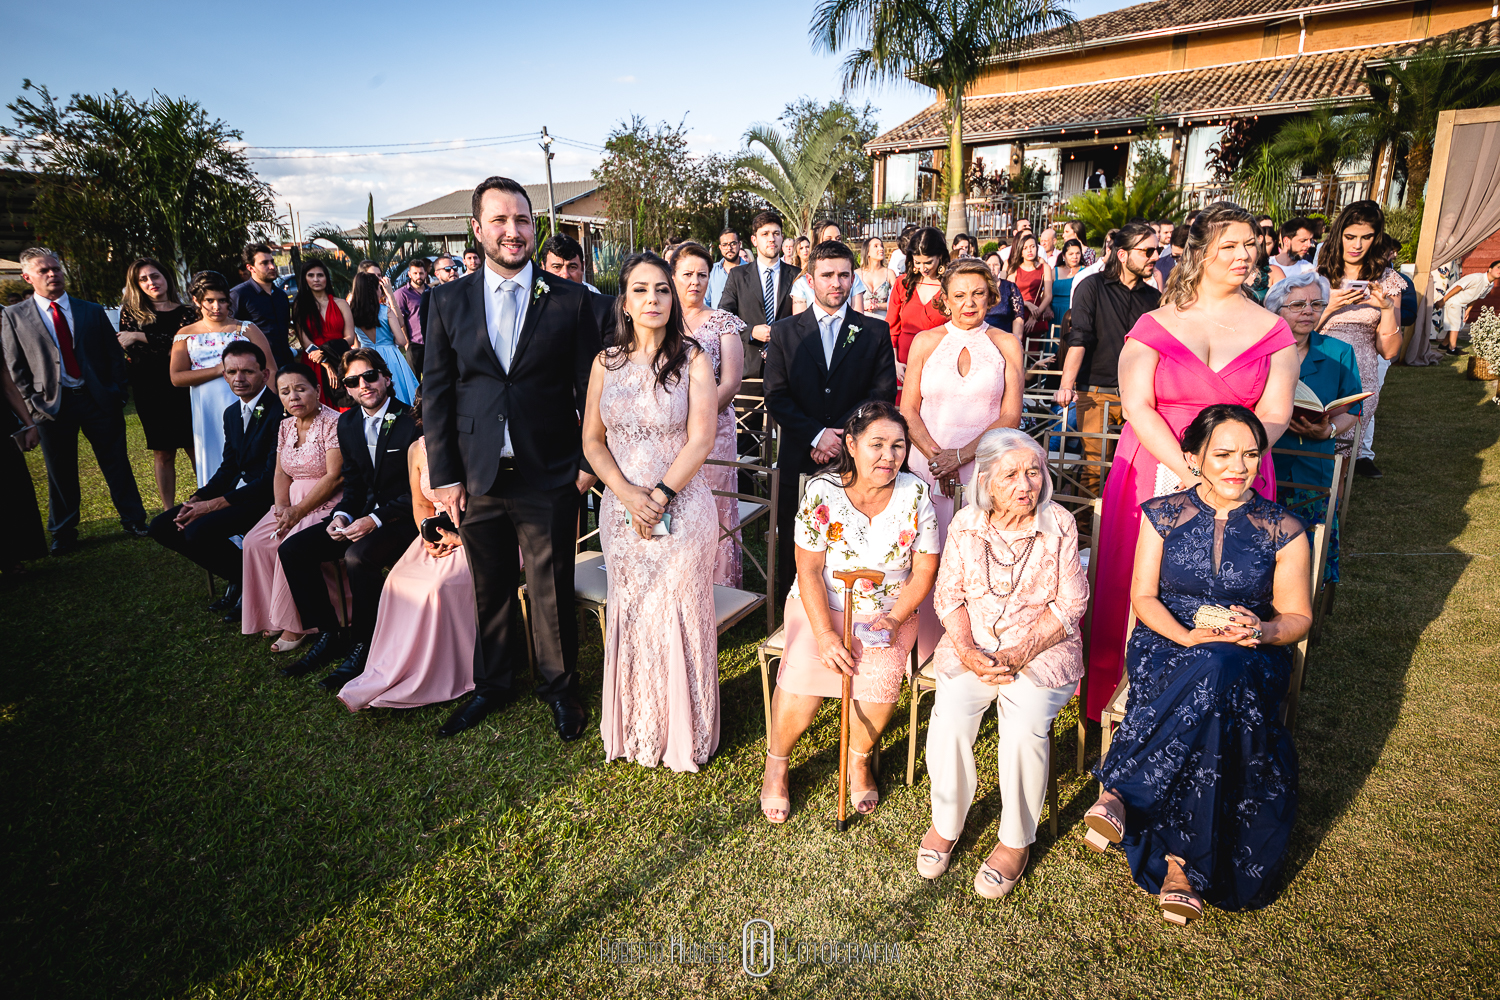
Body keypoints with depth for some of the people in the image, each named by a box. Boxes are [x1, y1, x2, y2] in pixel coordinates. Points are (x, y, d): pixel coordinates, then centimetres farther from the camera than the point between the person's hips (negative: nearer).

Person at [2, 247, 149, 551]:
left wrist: (117, 392, -1)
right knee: (60, 472, 7)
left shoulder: (92, 311, 8)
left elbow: (114, 354, 8)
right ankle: (63, 533, 20)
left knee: (116, 462, 5)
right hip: (53, 404, 0)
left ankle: (133, 520, 16)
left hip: (98, 400, 1)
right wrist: (34, 403, -3)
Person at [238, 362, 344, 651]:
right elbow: (281, 473, 13)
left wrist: (298, 511, -18)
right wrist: (282, 507, -6)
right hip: (294, 501, 8)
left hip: (328, 503, -8)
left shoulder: (333, 423, -13)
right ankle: (275, 616, 4)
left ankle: (297, 624, -8)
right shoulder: (286, 426, 11)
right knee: (255, 541, -9)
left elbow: (335, 476, -18)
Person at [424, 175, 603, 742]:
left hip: (549, 477, -2)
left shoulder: (570, 299, -1)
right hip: (477, 477, 2)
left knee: (552, 590, 8)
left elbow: (590, 386, 1)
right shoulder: (448, 301, 4)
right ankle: (494, 684, 37)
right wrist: (443, 474, -1)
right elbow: (436, 394, 4)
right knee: (490, 590, 16)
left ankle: (559, 688, 30)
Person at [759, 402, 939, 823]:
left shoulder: (916, 495, -9)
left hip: (890, 610, 1)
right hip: (821, 605, -1)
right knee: (801, 680, -20)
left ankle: (859, 759, 12)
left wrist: (894, 619, -14)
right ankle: (776, 764, 12)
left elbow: (924, 572, -1)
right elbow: (809, 570, -9)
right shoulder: (822, 491, -13)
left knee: (880, 682, -23)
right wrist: (824, 634, -18)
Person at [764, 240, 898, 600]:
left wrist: (839, 435, -12)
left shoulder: (876, 333, 6)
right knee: (793, 549, 10)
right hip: (799, 459, 1)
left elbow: (883, 394, -2)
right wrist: (816, 434, -13)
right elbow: (776, 397, 0)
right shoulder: (784, 332, 7)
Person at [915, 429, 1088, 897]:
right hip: (973, 645, 2)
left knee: (1025, 722, -27)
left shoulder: (1060, 525, -5)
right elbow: (948, 596, 3)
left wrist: (1018, 656, -16)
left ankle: (1016, 840, -3)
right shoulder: (965, 524, 0)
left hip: (1044, 648, -1)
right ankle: (945, 823, 1)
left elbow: (1069, 605, -5)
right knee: (950, 713, -24)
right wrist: (968, 652, -14)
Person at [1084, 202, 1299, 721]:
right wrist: (1189, 472, -18)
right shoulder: (1154, 326, 3)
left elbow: (1275, 415, -1)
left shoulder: (1272, 330, 8)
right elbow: (1137, 406, -8)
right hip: (1154, 475, -1)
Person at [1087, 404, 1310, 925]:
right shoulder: (1162, 514, 3)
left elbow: (1298, 616, 8)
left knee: (1216, 674, -38)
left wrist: (1260, 631, -15)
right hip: (1168, 645, 0)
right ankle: (1186, 862, -28)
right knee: (1211, 694, -36)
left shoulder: (1283, 530, 4)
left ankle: (1121, 792, -27)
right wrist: (1187, 637, -17)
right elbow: (1143, 597, 2)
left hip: (1250, 661, 1)